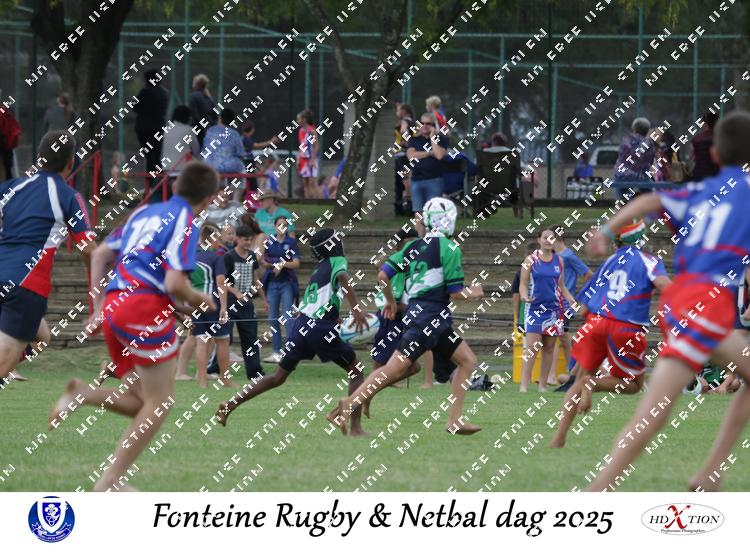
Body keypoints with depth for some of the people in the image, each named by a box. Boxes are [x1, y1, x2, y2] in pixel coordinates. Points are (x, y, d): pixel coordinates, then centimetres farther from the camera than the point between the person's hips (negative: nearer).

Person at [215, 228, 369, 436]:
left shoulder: (318, 270, 23)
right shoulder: (337, 262, 1)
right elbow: (344, 279, -23)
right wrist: (356, 308, -34)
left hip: (300, 325, 7)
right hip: (321, 329, -7)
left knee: (278, 377, 15)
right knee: (355, 372, 7)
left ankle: (230, 404, 6)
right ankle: (356, 427, -2)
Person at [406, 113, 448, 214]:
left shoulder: (440, 139, 5)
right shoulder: (414, 140, 14)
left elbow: (439, 155, -12)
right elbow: (411, 156, -1)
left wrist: (432, 137, -6)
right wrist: (430, 153, -5)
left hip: (434, 180, -3)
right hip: (417, 180, 3)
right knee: (418, 211, 0)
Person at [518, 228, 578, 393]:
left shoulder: (559, 260, 10)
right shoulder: (531, 260, 0)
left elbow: (561, 286, 16)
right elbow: (523, 284, -1)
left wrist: (573, 302, 3)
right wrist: (525, 297, -21)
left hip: (554, 309, 4)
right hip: (535, 309, -4)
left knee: (549, 348, 4)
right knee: (532, 348, -13)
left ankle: (543, 385, 11)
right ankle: (524, 386, -15)